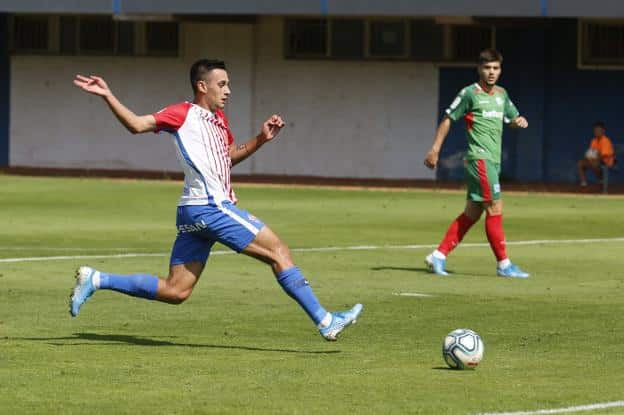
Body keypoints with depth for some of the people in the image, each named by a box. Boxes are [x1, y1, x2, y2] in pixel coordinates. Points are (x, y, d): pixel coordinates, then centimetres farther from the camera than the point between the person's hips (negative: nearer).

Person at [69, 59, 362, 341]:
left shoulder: (218, 119, 22)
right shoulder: (184, 114, -3)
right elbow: (137, 125, -8)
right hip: (209, 208, -10)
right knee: (278, 252, -6)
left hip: (194, 213, 10)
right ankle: (324, 321, -4)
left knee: (176, 291, 7)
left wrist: (261, 140, 20)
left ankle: (95, 280, 9)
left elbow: (230, 156, 35)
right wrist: (107, 96, -20)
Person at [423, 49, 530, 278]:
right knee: (495, 208, -11)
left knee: (472, 213, 8)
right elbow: (448, 119, 0)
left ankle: (439, 255, 12)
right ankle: (503, 264, -7)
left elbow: (512, 118, 28)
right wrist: (435, 149, -3)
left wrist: (520, 121, 4)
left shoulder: (501, 94, 16)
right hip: (479, 157, -8)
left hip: (493, 160, 8)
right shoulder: (470, 93, -5)